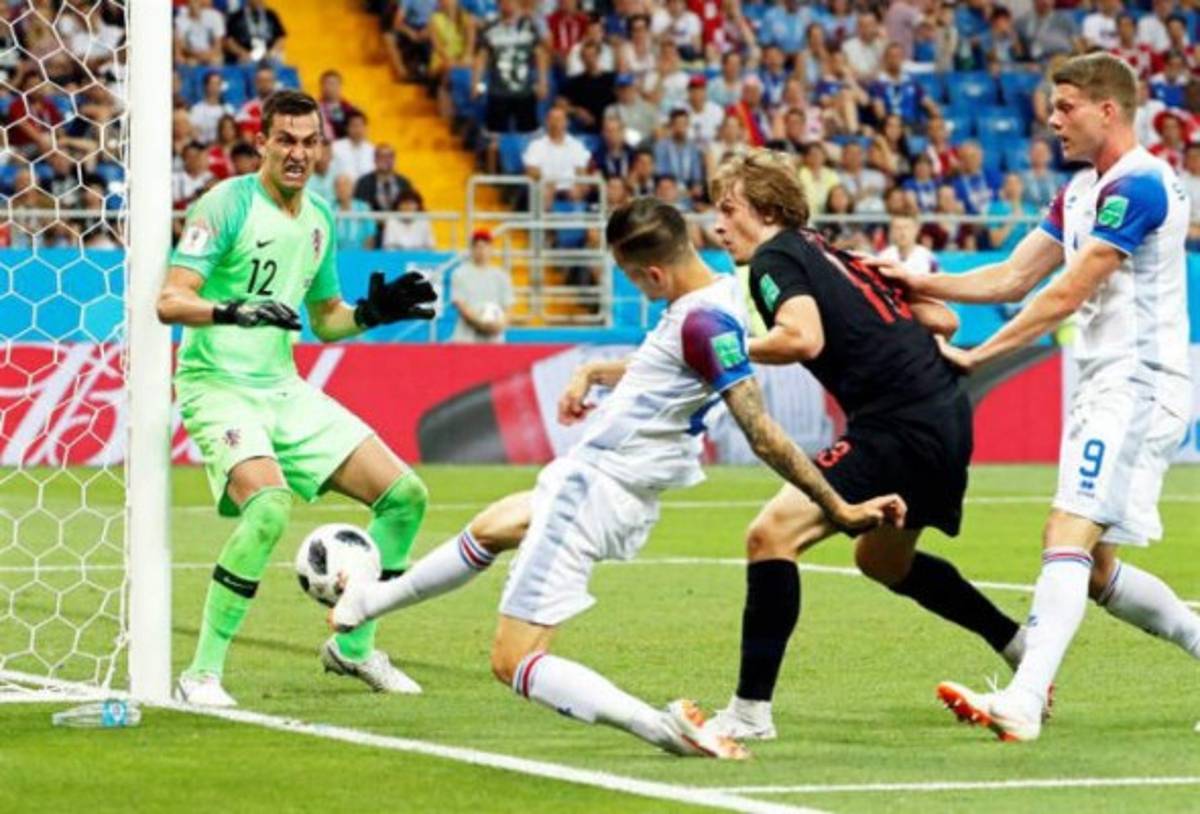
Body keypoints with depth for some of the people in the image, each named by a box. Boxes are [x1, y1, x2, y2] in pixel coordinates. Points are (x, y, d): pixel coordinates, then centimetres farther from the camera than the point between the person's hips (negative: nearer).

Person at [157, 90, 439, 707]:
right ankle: (202, 673, -22)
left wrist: (372, 313, 3)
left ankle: (353, 646, 21)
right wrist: (233, 312, -36)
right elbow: (169, 301, -19)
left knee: (404, 495, 3)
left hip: (284, 389, 8)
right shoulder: (227, 204, -11)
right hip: (219, 385, -8)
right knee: (269, 505, -33)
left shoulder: (318, 219, 11)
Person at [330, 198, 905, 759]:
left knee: (512, 662, -8)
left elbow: (764, 437, -28)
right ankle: (370, 602, 56)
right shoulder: (719, 290, 2)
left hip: (596, 490, -11)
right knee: (492, 527, 35)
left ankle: (664, 727, -20)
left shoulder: (706, 321, -29)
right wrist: (593, 372, 7)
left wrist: (840, 510, -29)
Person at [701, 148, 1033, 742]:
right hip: (948, 416, 10)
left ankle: (751, 710, -17)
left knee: (772, 534, -13)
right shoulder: (837, 257, 21)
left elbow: (803, 337, -24)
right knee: (883, 560, 31)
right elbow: (942, 320, 21)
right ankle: (1024, 650, 37)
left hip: (900, 426, -10)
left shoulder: (775, 258, -4)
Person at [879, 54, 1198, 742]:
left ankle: (1023, 703, -32)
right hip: (1105, 386, 10)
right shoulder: (1083, 191, 17)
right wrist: (917, 284, 8)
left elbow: (1066, 295, -17)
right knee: (1093, 569, 10)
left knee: (1070, 537, -21)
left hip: (1139, 384, -10)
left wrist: (977, 356, -13)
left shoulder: (1138, 185, -15)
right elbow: (1014, 278, 19)